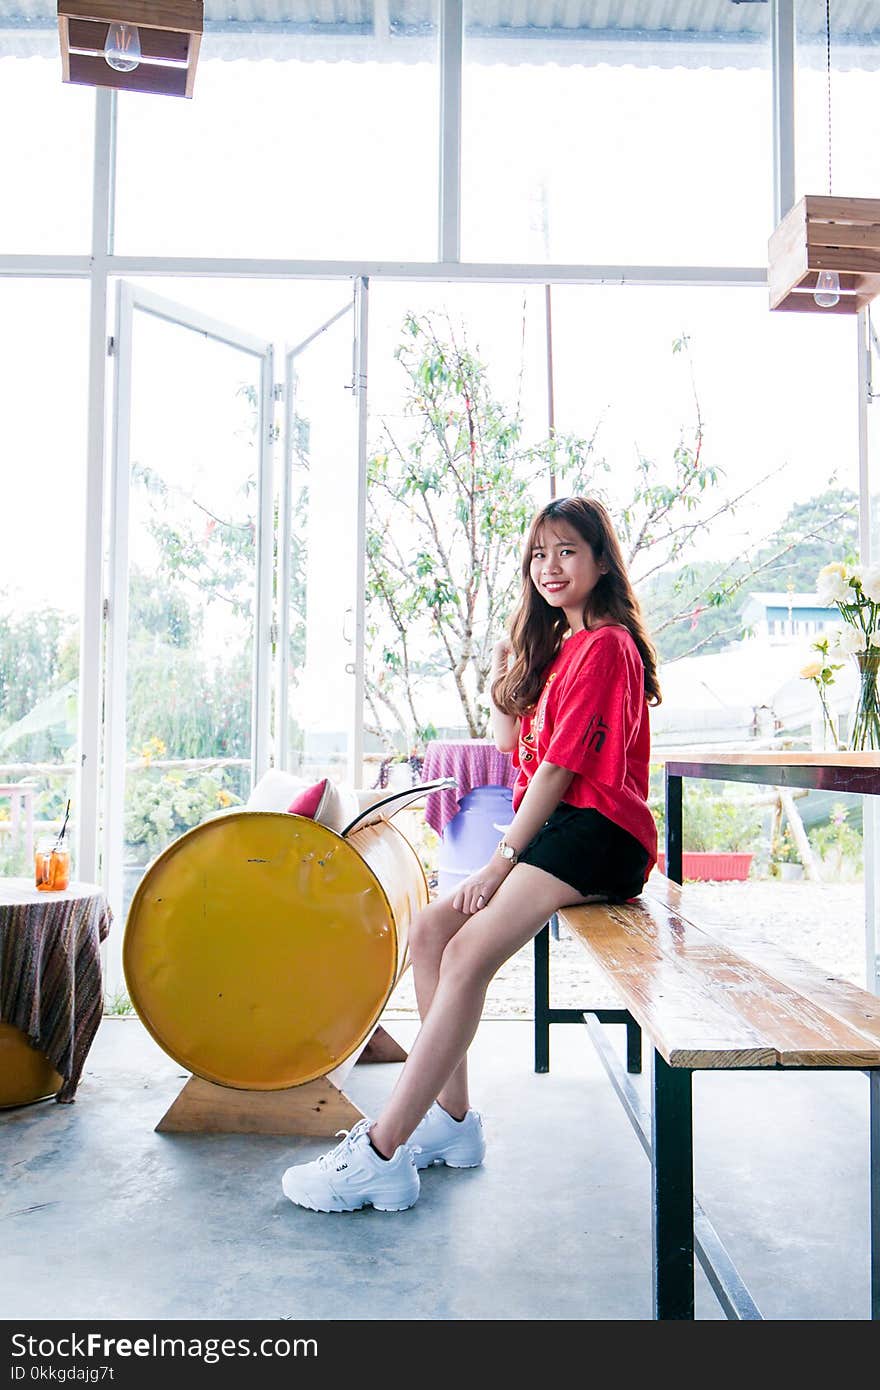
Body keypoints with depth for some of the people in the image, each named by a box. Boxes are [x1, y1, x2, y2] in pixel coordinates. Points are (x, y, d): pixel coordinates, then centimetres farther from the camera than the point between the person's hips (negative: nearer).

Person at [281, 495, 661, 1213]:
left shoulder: (605, 644, -9)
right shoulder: (557, 644, 22)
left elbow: (560, 766, -15)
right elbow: (512, 746, 22)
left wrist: (502, 858, -14)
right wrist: (505, 675, 12)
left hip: (595, 832, -10)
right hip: (554, 828, 10)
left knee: (468, 954, -24)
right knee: (431, 928, -4)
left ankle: (380, 1154, -20)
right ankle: (452, 1118, 3)